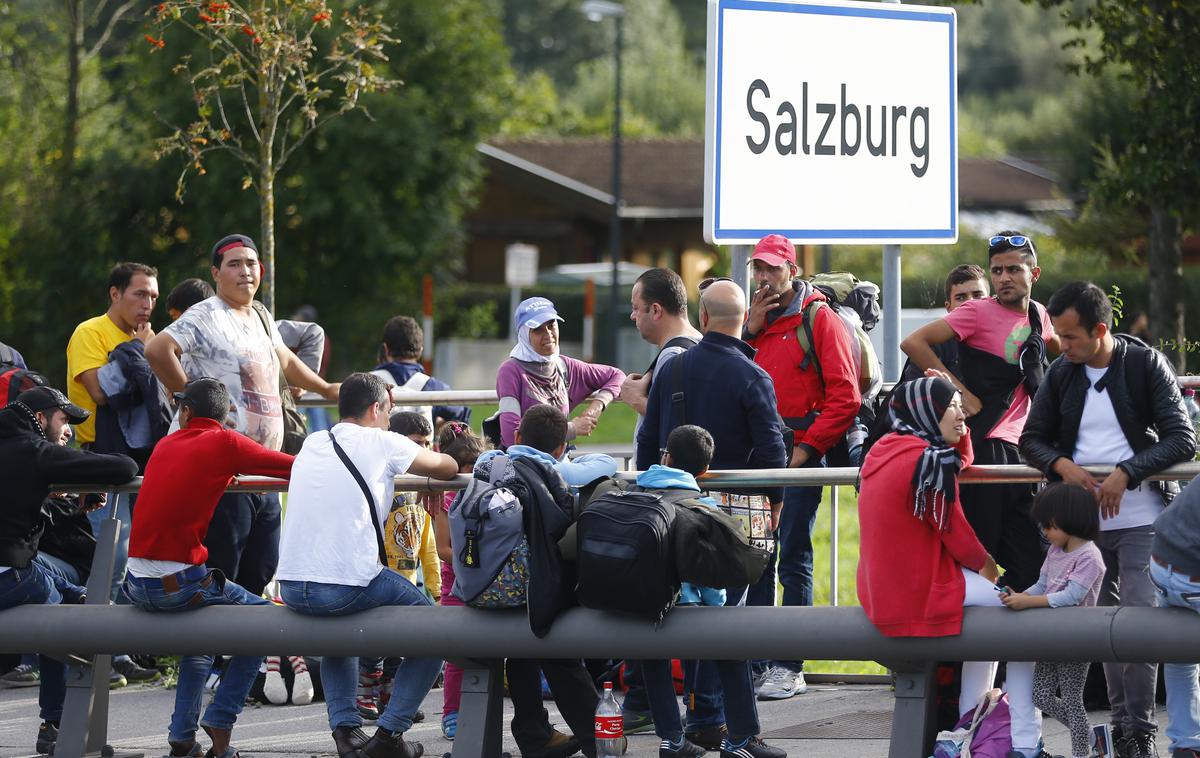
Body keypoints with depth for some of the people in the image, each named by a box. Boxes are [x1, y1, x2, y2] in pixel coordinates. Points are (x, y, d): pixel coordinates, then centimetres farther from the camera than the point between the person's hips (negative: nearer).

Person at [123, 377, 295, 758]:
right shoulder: (225, 443, -3)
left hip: (137, 583, 6)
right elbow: (298, 467, 0)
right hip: (179, 582, -6)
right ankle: (220, 724, 7)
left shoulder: (165, 445, 14)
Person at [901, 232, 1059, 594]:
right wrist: (959, 390, -14)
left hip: (1019, 449, 7)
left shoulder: (1038, 315, 13)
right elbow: (913, 343, -15)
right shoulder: (978, 312, -7)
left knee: (1029, 563, 5)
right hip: (983, 446, -7)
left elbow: (1059, 346, 39)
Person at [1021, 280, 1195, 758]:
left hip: (1141, 518, -4)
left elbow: (1182, 441, -11)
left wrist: (1126, 474, -21)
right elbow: (1032, 439, 10)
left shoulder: (1146, 365, -7)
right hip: (1084, 520, 4)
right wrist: (1063, 465, -12)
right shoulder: (1061, 374, 5)